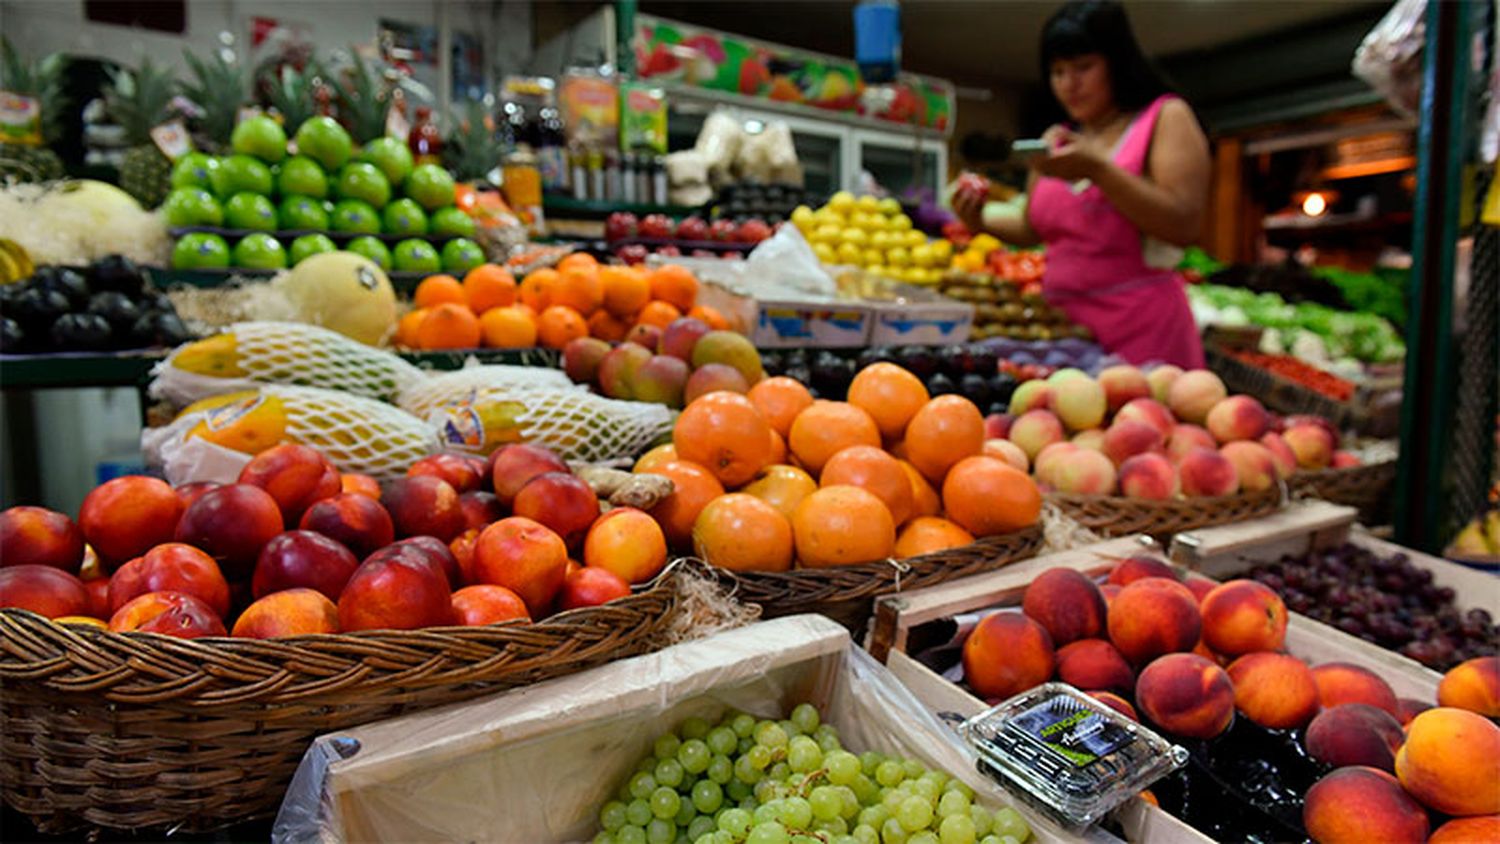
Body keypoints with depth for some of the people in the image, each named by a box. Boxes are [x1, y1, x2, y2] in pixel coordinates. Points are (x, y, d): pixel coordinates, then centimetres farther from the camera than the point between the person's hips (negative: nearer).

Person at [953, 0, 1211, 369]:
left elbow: (1185, 225, -11)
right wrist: (981, 220, 1)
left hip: (1140, 326, -4)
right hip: (1062, 323, 4)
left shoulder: (1165, 117, 1)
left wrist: (1097, 170, -19)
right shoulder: (1055, 140, 14)